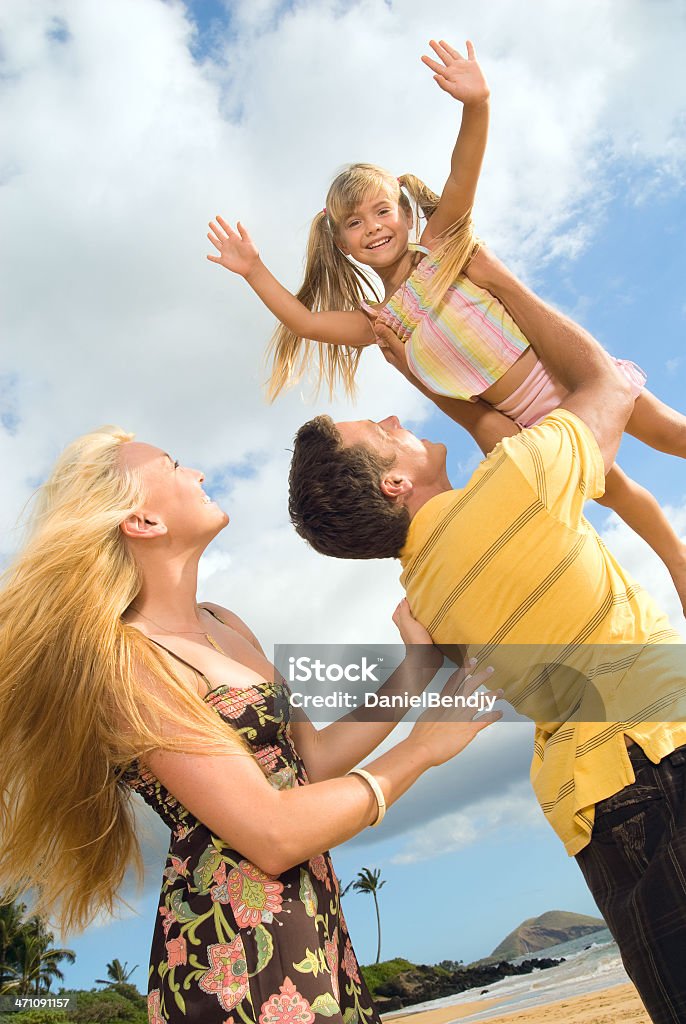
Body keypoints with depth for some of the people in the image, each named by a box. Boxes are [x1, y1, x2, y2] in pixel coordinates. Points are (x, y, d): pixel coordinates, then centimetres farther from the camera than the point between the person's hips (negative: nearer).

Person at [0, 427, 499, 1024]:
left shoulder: (221, 624, 6)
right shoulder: (126, 662, -20)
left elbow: (312, 758, 7)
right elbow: (272, 834, -22)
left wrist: (416, 667, 3)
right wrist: (422, 749, -14)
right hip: (234, 956, -7)